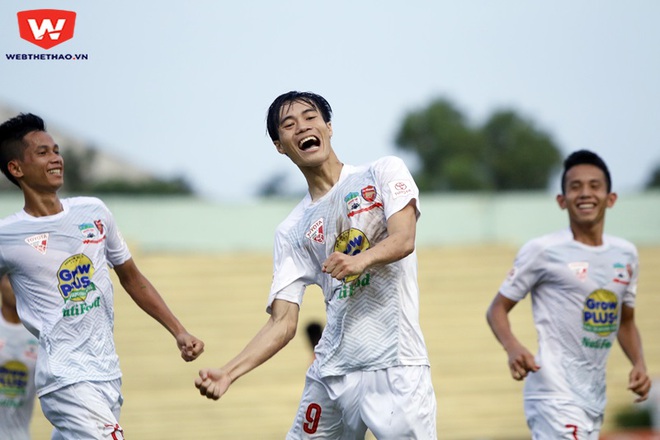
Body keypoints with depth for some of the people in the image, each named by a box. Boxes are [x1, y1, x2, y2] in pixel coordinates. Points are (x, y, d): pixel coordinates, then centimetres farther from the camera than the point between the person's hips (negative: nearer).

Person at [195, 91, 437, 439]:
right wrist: (229, 372, -8)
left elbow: (403, 239, -10)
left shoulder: (384, 173, 7)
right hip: (331, 371, 4)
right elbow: (283, 322, 7)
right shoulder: (291, 232, 13)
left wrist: (361, 259, -31)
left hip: (395, 367, -4)